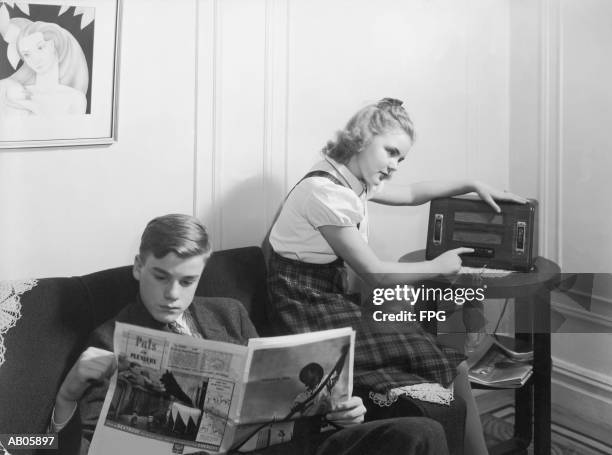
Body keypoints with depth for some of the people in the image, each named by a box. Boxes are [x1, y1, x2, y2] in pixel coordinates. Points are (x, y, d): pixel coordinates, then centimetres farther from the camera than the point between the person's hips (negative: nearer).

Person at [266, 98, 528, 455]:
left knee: (450, 362, -4)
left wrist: (474, 185, 20)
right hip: (309, 317, -8)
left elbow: (410, 194, 26)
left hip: (337, 305, 9)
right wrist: (437, 267, -4)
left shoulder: (356, 181, 7)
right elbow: (375, 274, -17)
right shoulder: (325, 192, -20)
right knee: (451, 366, -12)